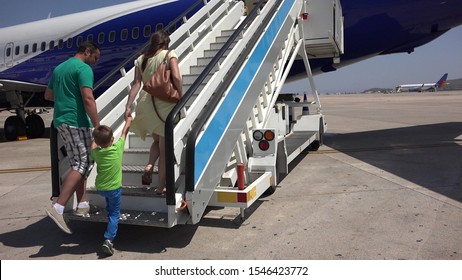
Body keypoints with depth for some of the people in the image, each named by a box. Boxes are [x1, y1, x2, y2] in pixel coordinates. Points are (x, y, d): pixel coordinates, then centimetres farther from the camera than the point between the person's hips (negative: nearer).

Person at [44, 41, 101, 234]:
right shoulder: (84, 69, -9)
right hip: (76, 122, -9)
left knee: (77, 163, 13)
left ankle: (82, 205, 16)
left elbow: (48, 95, 28)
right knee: (82, 164, -8)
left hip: (61, 121, 9)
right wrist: (97, 126, -19)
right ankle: (57, 208, -15)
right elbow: (88, 99, -20)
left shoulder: (58, 68, 19)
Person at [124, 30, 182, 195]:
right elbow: (176, 77, -15)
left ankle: (149, 166, 2)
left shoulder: (141, 59, 12)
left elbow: (136, 84, 2)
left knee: (157, 140, 26)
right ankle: (161, 186, 11)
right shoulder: (170, 54, 0)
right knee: (165, 147, 7)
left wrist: (128, 106, -2)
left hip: (145, 104, 4)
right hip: (165, 105, -4)